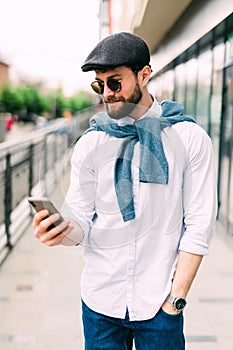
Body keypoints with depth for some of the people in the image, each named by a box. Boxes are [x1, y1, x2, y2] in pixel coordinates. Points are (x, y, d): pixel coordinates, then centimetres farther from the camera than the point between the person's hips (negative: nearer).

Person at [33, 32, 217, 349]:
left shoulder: (189, 138, -7)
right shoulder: (90, 144, -1)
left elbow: (199, 225, -7)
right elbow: (81, 219, -2)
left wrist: (177, 298, -9)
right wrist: (62, 230, -25)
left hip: (159, 303, -1)